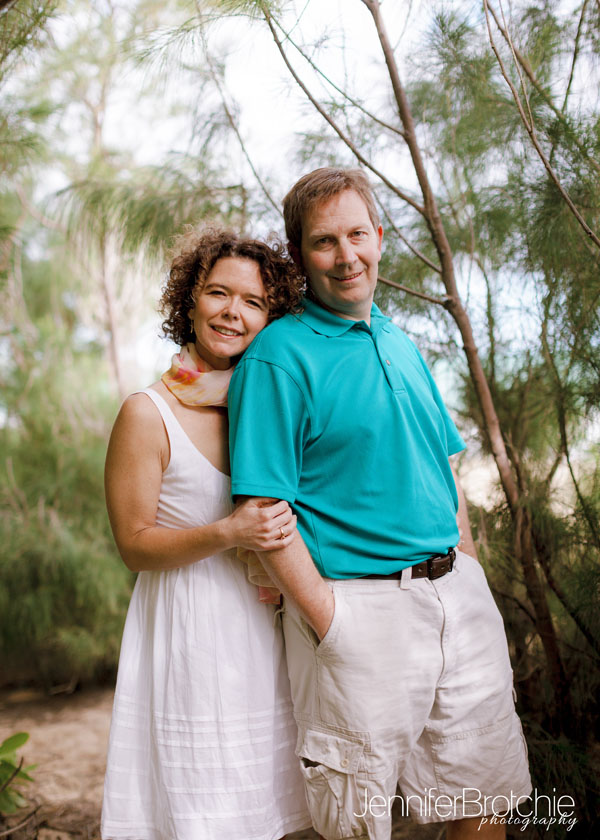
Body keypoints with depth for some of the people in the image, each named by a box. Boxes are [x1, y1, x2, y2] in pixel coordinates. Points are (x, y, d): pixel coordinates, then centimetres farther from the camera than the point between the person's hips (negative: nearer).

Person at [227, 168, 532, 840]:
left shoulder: (401, 345, 14)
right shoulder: (278, 356, -9)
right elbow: (263, 508, -14)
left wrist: (467, 572, 11)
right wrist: (329, 621, -16)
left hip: (459, 600, 7)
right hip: (359, 609, -6)